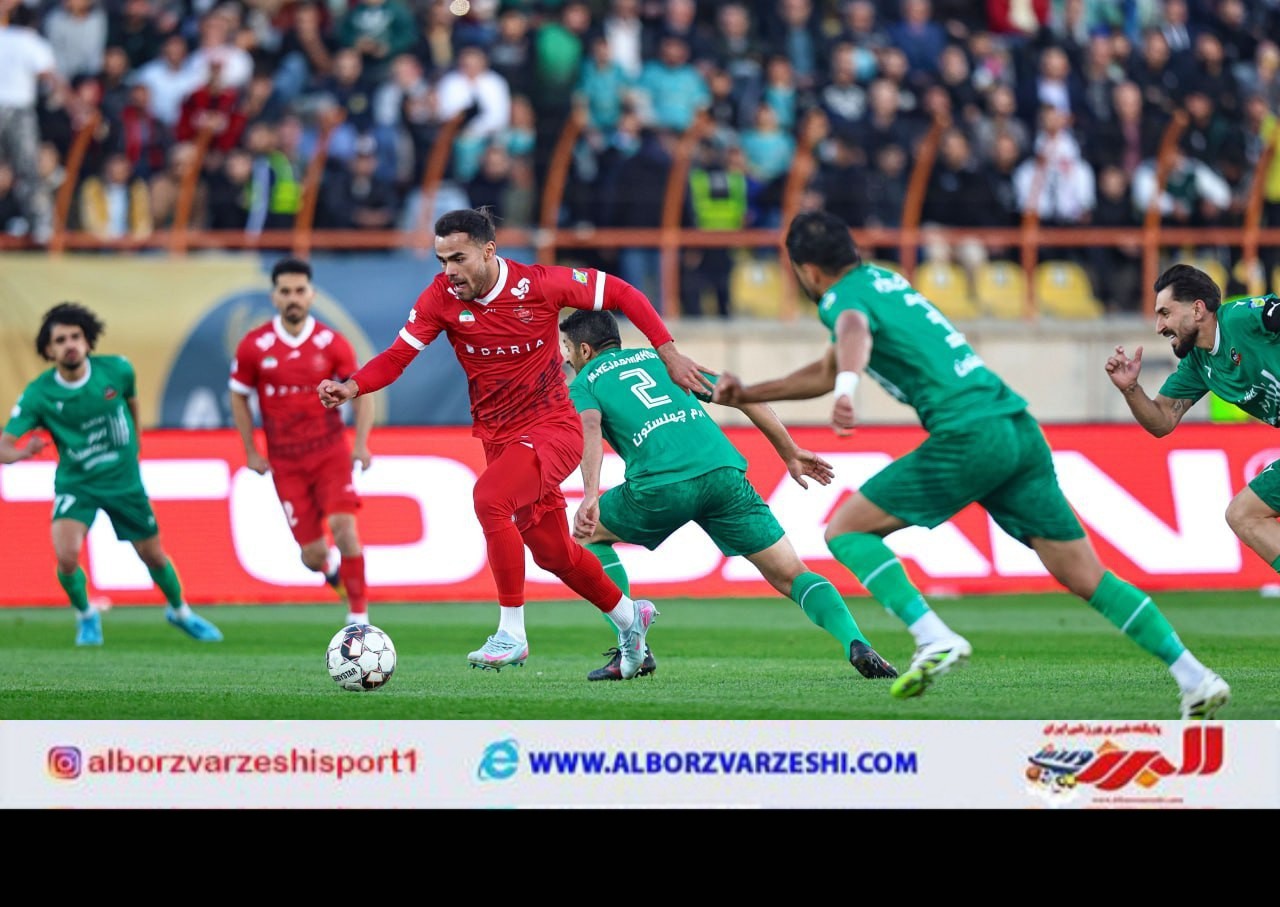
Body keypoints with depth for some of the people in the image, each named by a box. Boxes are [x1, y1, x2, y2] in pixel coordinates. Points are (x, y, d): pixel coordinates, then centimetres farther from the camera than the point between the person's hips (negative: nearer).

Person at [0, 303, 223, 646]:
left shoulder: (117, 371, -14)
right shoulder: (37, 394, -19)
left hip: (124, 481, 2)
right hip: (75, 485, -2)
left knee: (154, 556, 12)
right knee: (66, 556, -23)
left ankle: (179, 611, 44)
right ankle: (85, 615, 8)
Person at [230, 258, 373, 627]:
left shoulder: (332, 343, -3)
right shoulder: (254, 346, -3)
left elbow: (361, 393, 4)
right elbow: (238, 397, 9)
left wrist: (361, 444, -8)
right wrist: (251, 452, 5)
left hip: (331, 453, 0)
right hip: (286, 463, 0)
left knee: (343, 525, -20)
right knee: (313, 553, -3)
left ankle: (359, 615, -9)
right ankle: (329, 571, 36)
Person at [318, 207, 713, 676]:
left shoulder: (539, 284, -17)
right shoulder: (441, 298, -8)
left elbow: (620, 294, -6)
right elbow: (398, 356, -9)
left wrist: (669, 354, -9)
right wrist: (351, 386, -28)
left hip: (553, 428, -5)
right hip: (500, 438, 6)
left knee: (490, 497, -30)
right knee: (552, 552, 15)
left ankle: (511, 635, -23)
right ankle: (629, 617, 41)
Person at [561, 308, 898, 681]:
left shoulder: (583, 384, 19)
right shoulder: (656, 358, 32)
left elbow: (590, 427, -6)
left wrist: (590, 496, -20)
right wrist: (791, 452, 27)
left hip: (662, 483, -3)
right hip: (723, 471, 3)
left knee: (586, 536, 24)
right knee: (792, 575, 8)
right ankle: (856, 644, -17)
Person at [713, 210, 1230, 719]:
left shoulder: (842, 298, 0)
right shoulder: (880, 280, 26)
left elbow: (855, 331, -28)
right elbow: (828, 373, 39)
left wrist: (846, 389, -48)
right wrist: (747, 395, 42)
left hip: (969, 436, -8)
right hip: (1020, 430, 8)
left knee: (846, 530, 1)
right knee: (1085, 577, 8)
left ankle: (934, 639, -16)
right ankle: (1195, 677, 0)